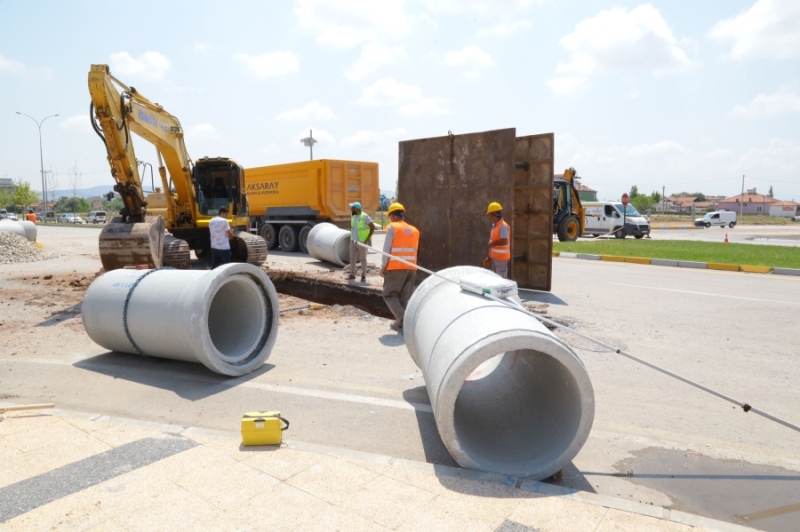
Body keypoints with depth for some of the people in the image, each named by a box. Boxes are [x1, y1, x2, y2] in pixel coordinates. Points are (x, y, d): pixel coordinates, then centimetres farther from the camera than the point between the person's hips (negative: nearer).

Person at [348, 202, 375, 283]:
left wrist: (367, 239, -15)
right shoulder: (353, 216, 8)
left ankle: (363, 276, 10)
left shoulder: (365, 216, -14)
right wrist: (351, 236, 13)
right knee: (352, 258, 8)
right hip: (353, 241, 6)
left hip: (362, 242, -6)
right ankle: (352, 274, 19)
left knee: (363, 259, 3)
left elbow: (373, 227, -15)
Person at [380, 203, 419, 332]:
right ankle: (402, 324, 10)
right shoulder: (415, 230, 14)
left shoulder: (392, 227, -3)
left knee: (389, 295, 6)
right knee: (405, 297, 10)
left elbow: (386, 249, -7)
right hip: (411, 268, 5)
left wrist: (383, 267, 1)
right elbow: (414, 251, 10)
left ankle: (403, 319, -10)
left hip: (396, 268, -5)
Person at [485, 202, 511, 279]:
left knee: (502, 278, -4)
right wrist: (489, 256, 17)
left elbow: (504, 241, -28)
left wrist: (493, 243, -14)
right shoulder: (494, 225, 11)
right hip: (495, 257, 10)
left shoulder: (503, 226, -19)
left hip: (501, 257, -10)